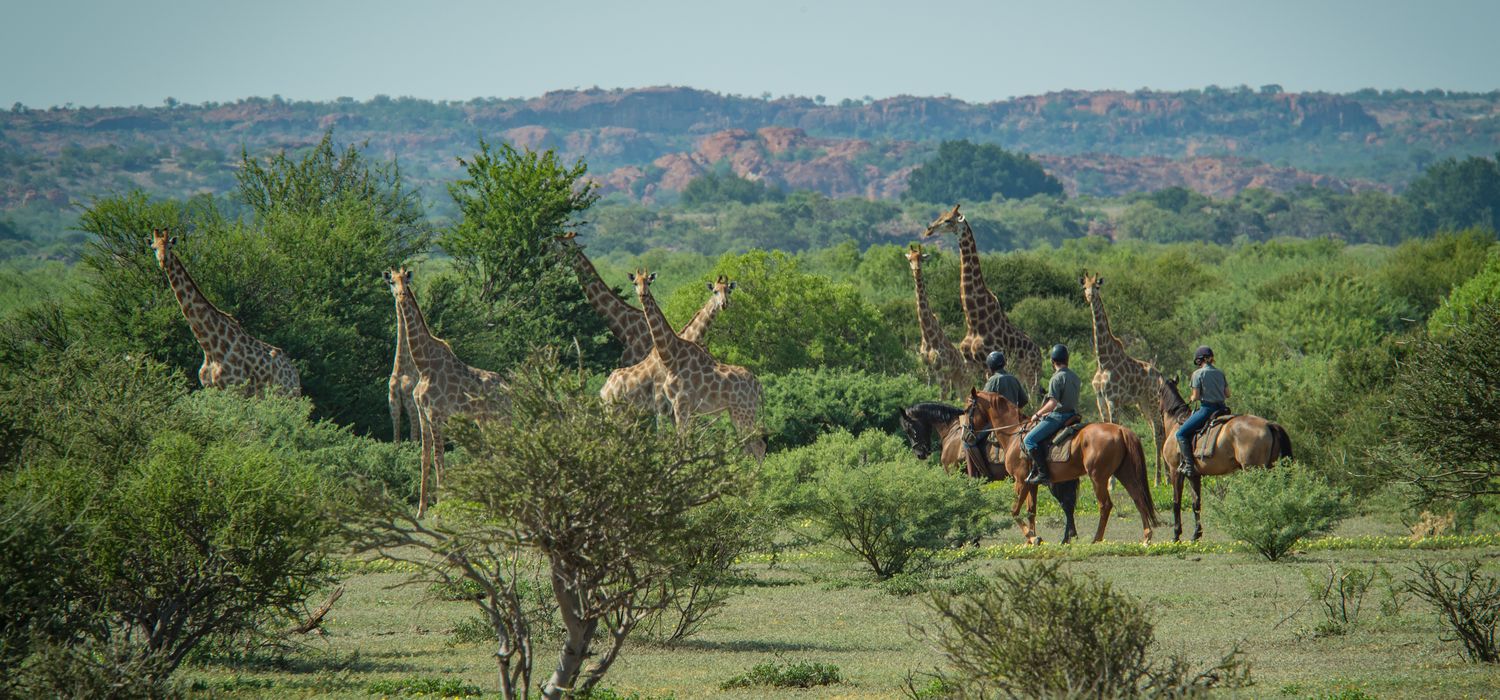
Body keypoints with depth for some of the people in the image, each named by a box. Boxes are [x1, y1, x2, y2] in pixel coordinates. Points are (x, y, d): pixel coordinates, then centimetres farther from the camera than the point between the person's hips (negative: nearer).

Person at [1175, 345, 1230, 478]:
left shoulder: (1198, 374, -7)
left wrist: (1191, 399, 12)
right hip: (1222, 408, 7)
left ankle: (1189, 466, -11)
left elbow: (1196, 396, -10)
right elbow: (1227, 394, 13)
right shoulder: (1220, 373, 11)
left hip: (1206, 409, -7)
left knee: (1181, 433, 0)